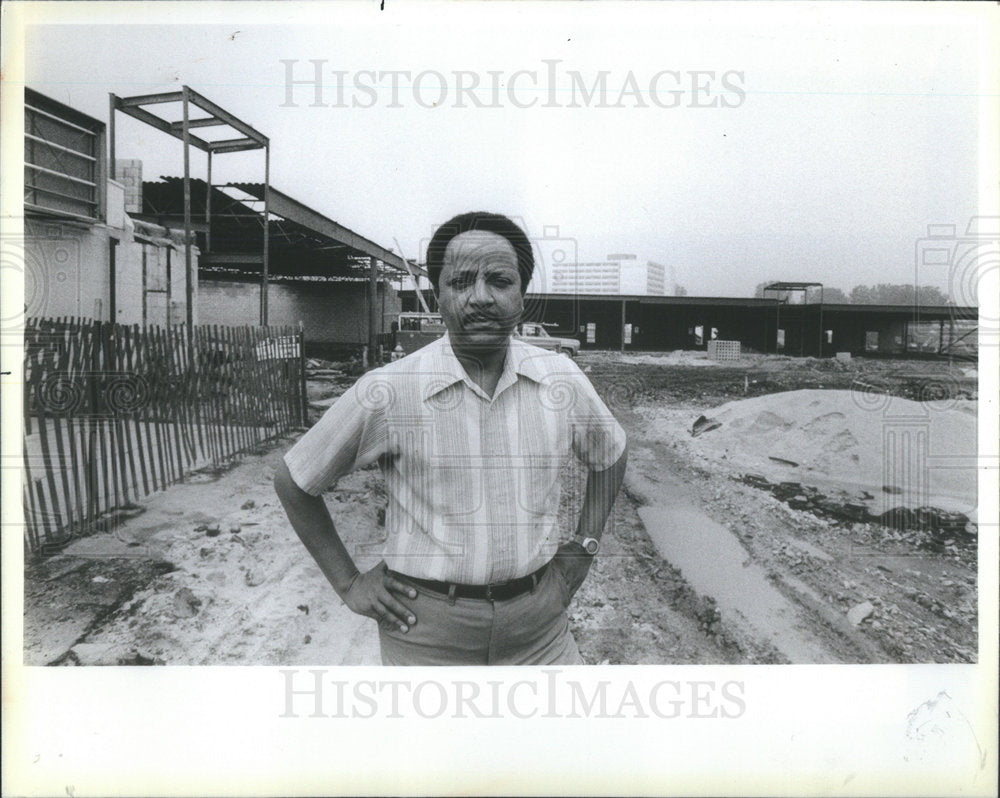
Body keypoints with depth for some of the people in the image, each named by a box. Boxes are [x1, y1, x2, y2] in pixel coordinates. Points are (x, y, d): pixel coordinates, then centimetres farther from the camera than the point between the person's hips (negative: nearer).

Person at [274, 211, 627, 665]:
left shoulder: (562, 379, -4)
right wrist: (349, 584, -1)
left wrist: (584, 546, 10)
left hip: (538, 620, 3)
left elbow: (610, 454, 17)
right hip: (426, 630, -2)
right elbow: (293, 482, -1)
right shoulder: (388, 392, -14)